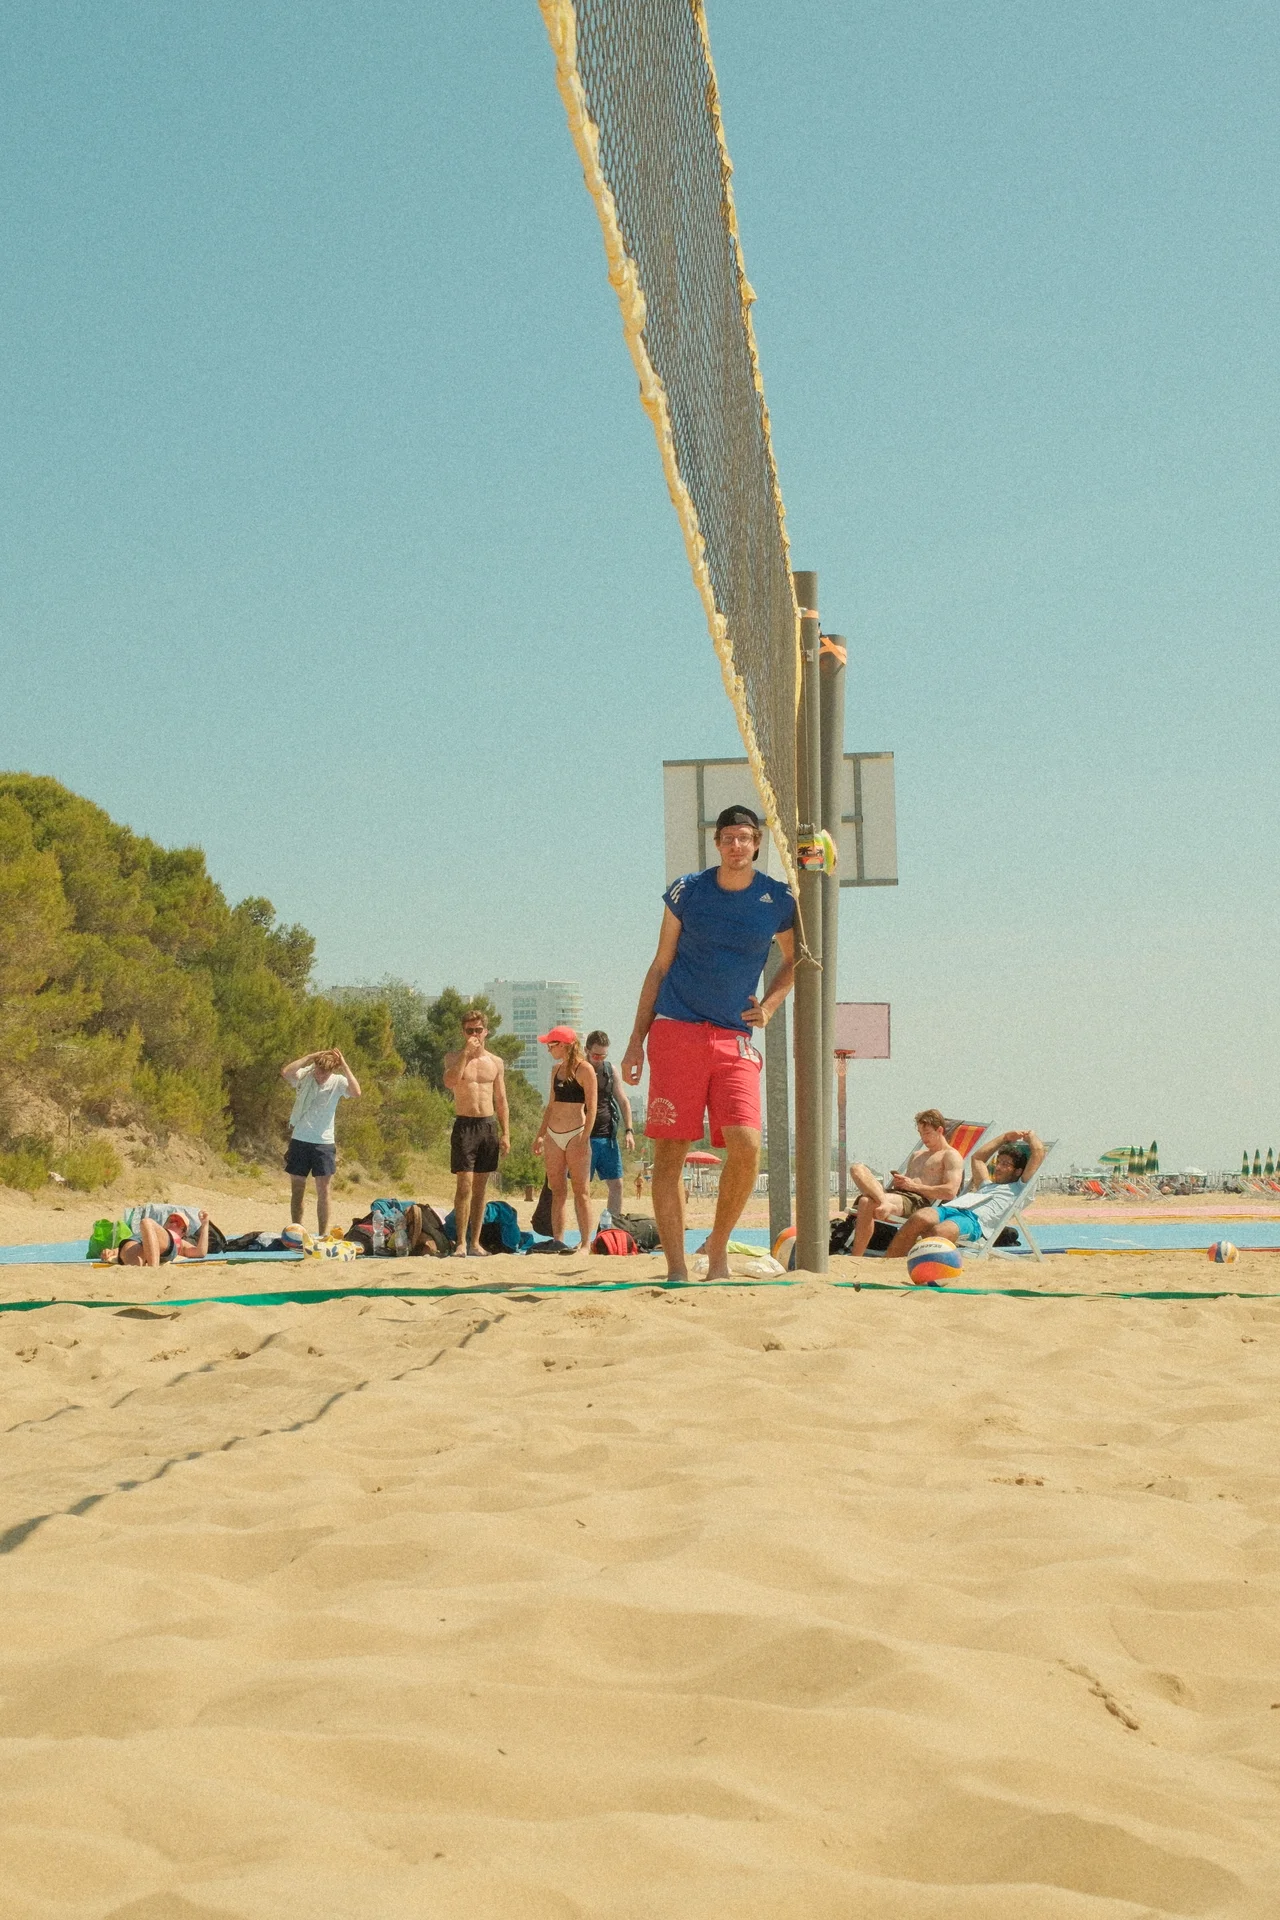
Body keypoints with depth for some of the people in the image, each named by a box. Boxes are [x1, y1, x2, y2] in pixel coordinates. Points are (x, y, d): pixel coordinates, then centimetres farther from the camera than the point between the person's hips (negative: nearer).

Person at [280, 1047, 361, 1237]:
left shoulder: (338, 1082, -3)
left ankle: (323, 1234, 4)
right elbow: (286, 1072, -22)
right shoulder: (305, 1076, -2)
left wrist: (344, 1065, -18)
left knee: (323, 1190, -1)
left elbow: (356, 1093, -22)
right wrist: (310, 1057, -18)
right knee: (297, 1189, 6)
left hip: (324, 1143, -1)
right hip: (300, 1141, 1)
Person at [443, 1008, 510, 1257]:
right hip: (465, 1124, -3)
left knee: (480, 1187, 7)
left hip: (489, 1125, 4)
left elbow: (501, 1101, 13)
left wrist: (505, 1133, 5)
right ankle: (461, 1243, -10)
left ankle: (475, 1242, 10)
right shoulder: (454, 1057, 2)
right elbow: (450, 1081, -20)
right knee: (464, 1185, -11)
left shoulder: (495, 1062, 11)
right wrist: (466, 1052, -17)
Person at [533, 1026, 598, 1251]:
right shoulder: (556, 1069, 15)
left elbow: (591, 1108, -11)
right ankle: (557, 1241, 9)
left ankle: (586, 1244, -4)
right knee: (557, 1191, 6)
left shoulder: (584, 1069, -7)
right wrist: (541, 1135, 16)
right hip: (553, 1136, 7)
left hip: (575, 1134, -7)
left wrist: (584, 1138, -17)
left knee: (581, 1191, -5)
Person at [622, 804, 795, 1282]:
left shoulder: (777, 901, 5)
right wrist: (636, 1040, 7)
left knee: (746, 1144, -15)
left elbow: (793, 960, 23)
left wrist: (769, 1005, 5)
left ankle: (719, 1245, 7)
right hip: (676, 1030, -1)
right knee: (670, 1149, -5)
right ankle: (676, 1268, -1)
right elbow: (660, 967, 10)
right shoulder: (686, 891, 4)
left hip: (734, 1038, 1)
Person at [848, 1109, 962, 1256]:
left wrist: (914, 1186, -6)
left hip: (919, 1201, -8)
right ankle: (885, 1204, -44)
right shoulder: (917, 1155, 35)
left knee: (867, 1202, -33)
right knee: (857, 1168, -18)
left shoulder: (951, 1156, 8)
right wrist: (898, 1182, 6)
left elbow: (950, 1191, -7)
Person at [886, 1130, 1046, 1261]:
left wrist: (1030, 1137, 39)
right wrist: (1005, 1137, 66)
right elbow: (978, 1157, 61)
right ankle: (885, 1264, -45)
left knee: (940, 1231, -40)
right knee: (921, 1217, -32)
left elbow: (1038, 1152, 18)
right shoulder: (987, 1185, 44)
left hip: (974, 1219, -5)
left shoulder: (1017, 1189, 24)